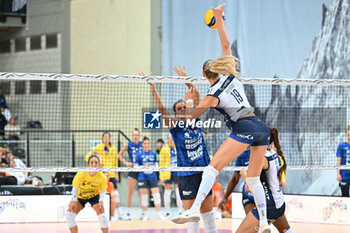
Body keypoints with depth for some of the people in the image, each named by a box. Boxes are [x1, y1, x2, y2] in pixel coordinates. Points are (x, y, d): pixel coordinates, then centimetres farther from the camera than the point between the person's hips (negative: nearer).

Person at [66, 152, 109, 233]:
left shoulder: (102, 177, -27)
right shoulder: (80, 174, -30)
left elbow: (103, 191, -9)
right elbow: (75, 188, -16)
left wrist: (101, 201, -24)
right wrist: (74, 201, -23)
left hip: (94, 196, 0)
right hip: (80, 196, 0)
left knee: (102, 216, -19)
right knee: (69, 215, -15)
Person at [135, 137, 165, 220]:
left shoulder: (153, 153, 8)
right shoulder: (139, 154, 0)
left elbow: (156, 164, 15)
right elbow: (136, 166, 2)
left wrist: (154, 166, -6)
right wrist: (142, 167, -15)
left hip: (152, 177, 2)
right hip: (142, 178, -2)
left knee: (156, 195, -5)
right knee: (144, 196, 0)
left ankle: (159, 214, 0)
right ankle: (144, 214, 11)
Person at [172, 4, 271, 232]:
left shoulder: (213, 95, 1)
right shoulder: (231, 76, 14)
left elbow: (192, 115, 11)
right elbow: (226, 44, 22)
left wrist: (189, 99, 30)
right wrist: (219, 18, 21)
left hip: (244, 129, -7)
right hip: (261, 128, 7)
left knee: (212, 167, -9)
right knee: (254, 179, 14)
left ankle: (195, 209, -23)